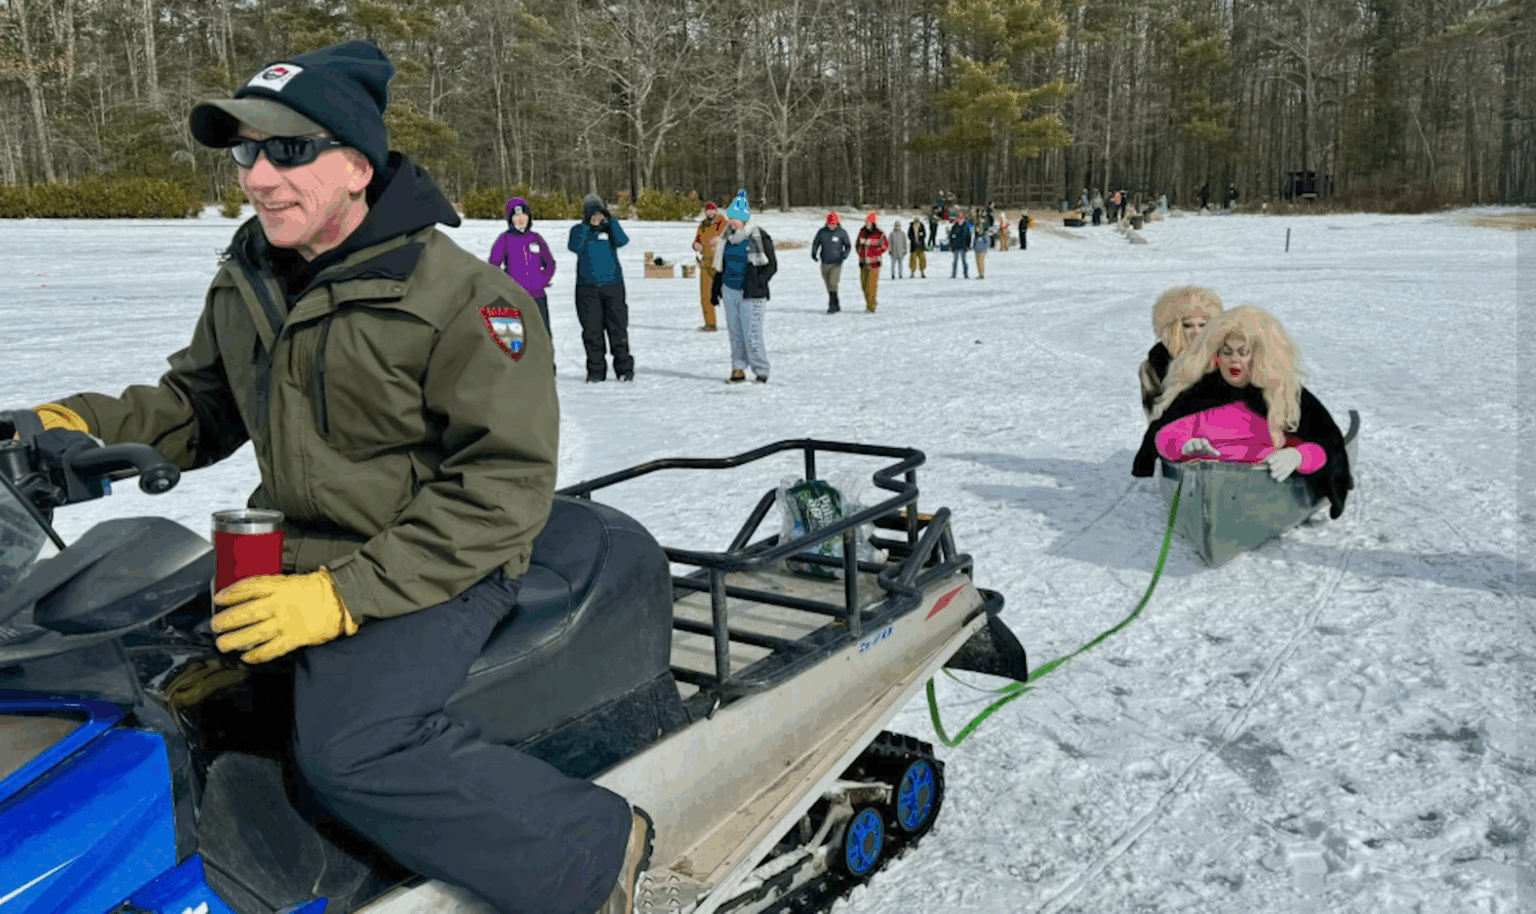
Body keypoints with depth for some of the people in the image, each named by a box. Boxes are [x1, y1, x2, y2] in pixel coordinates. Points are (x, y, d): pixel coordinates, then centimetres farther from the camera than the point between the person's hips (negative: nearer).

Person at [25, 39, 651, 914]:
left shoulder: (463, 296, -16)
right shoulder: (245, 283, 7)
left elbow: (506, 482, -19)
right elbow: (195, 405, 20)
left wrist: (344, 598, -25)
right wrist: (83, 425, -3)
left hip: (438, 568, -8)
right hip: (290, 549, 8)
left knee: (348, 748, -30)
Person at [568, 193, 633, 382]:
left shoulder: (610, 228, 8)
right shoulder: (579, 229, 7)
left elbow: (622, 241, -11)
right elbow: (575, 247, -12)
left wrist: (610, 220, -16)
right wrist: (586, 225, -16)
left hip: (613, 284, 0)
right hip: (587, 287, 0)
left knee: (618, 328, 0)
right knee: (592, 331, 2)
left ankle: (624, 369, 9)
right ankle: (596, 371, 10)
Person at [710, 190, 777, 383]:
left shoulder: (759, 238, -9)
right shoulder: (729, 237, 11)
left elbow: (771, 265, -6)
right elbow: (721, 265, 21)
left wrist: (756, 283, -16)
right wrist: (716, 288, 19)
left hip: (750, 294, -6)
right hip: (729, 291, 6)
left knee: (751, 334, -7)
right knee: (735, 332, 8)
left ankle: (761, 372, 6)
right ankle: (738, 369, 16)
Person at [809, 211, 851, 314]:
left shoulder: (842, 232, -3)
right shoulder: (821, 232, 2)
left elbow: (848, 245, 4)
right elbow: (815, 243, 12)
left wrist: (844, 255, -14)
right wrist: (814, 253, -7)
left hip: (836, 264, -3)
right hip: (825, 263, 3)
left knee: (833, 283, -17)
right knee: (828, 286, 8)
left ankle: (832, 306, -16)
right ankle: (837, 306, 19)